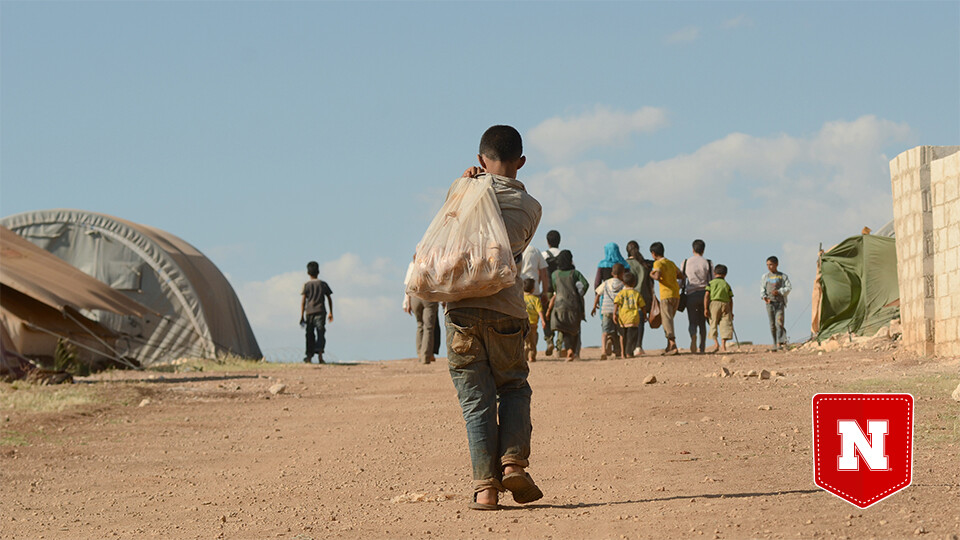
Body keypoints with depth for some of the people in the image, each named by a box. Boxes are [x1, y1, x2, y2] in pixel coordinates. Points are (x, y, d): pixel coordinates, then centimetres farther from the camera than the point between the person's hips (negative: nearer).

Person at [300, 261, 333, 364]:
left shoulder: (306, 285, 3)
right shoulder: (323, 284, 7)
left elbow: (303, 300, -3)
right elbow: (329, 299, 9)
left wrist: (302, 316, -2)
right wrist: (331, 313, 17)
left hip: (309, 312, 0)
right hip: (320, 311, 0)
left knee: (310, 335, 9)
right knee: (321, 333, -6)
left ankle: (309, 356, 13)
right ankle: (320, 355, -22)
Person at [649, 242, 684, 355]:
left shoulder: (658, 263, -6)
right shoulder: (671, 263, 17)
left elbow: (657, 276, -22)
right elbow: (681, 276, 25)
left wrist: (652, 275, -2)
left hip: (666, 296, -7)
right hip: (676, 295, 7)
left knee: (667, 320, -11)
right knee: (668, 319, 17)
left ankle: (673, 345, -26)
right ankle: (669, 347, 16)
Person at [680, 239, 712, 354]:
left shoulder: (686, 262, 6)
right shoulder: (708, 263, 3)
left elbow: (681, 281, 6)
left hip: (691, 294, -1)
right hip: (704, 293, 1)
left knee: (692, 321, -2)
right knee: (702, 322, 11)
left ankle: (693, 337, -34)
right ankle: (702, 348, 9)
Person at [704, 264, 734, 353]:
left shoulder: (711, 283, 9)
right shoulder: (727, 285, 15)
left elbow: (706, 295, -2)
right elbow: (731, 299, 13)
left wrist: (705, 308, -4)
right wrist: (731, 312, 18)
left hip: (714, 303, -1)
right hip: (725, 304, 1)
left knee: (713, 324, 3)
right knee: (725, 324, 1)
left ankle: (716, 343, -10)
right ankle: (723, 345, -6)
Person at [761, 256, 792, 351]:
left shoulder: (782, 276, 6)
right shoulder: (765, 276, 14)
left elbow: (788, 288, 1)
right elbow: (762, 288, 13)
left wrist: (779, 292, -16)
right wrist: (764, 296, -7)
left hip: (780, 302, -3)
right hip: (769, 302, 3)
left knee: (779, 322, -17)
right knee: (772, 324, 2)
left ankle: (781, 342, -24)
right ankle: (775, 345, 7)